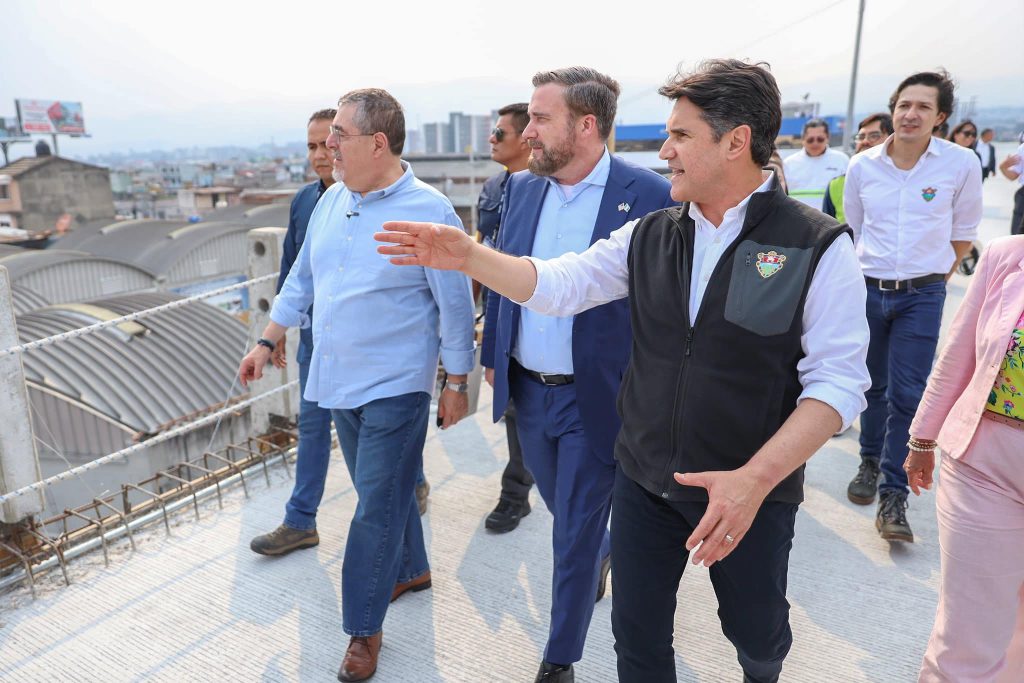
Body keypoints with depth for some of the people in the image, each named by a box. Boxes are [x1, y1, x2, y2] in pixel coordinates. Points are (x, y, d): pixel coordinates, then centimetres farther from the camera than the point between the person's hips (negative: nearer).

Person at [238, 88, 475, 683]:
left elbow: (456, 305, -10)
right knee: (385, 489, 21)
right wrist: (268, 343, 14)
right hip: (337, 381, 7)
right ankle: (412, 569, 43)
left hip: (395, 388, -6)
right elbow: (303, 278, 14)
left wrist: (457, 383, -7)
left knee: (377, 507, 1)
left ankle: (364, 629, 18)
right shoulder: (332, 200, 5)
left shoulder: (428, 211, -14)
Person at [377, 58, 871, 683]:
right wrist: (468, 256, -18)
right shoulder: (650, 236, 0)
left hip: (753, 491, -2)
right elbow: (559, 284, -4)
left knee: (757, 632, 22)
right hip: (644, 479, 3)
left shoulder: (820, 248, -14)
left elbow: (838, 381, -16)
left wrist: (755, 480, -25)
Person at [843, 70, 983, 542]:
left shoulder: (962, 164, -6)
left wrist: (933, 281, 10)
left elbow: (963, 234, 6)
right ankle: (870, 463, 36)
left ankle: (893, 496, 5)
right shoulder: (862, 166, -1)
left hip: (921, 296, -2)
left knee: (907, 395, -4)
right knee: (873, 387, 14)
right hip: (867, 291, 2)